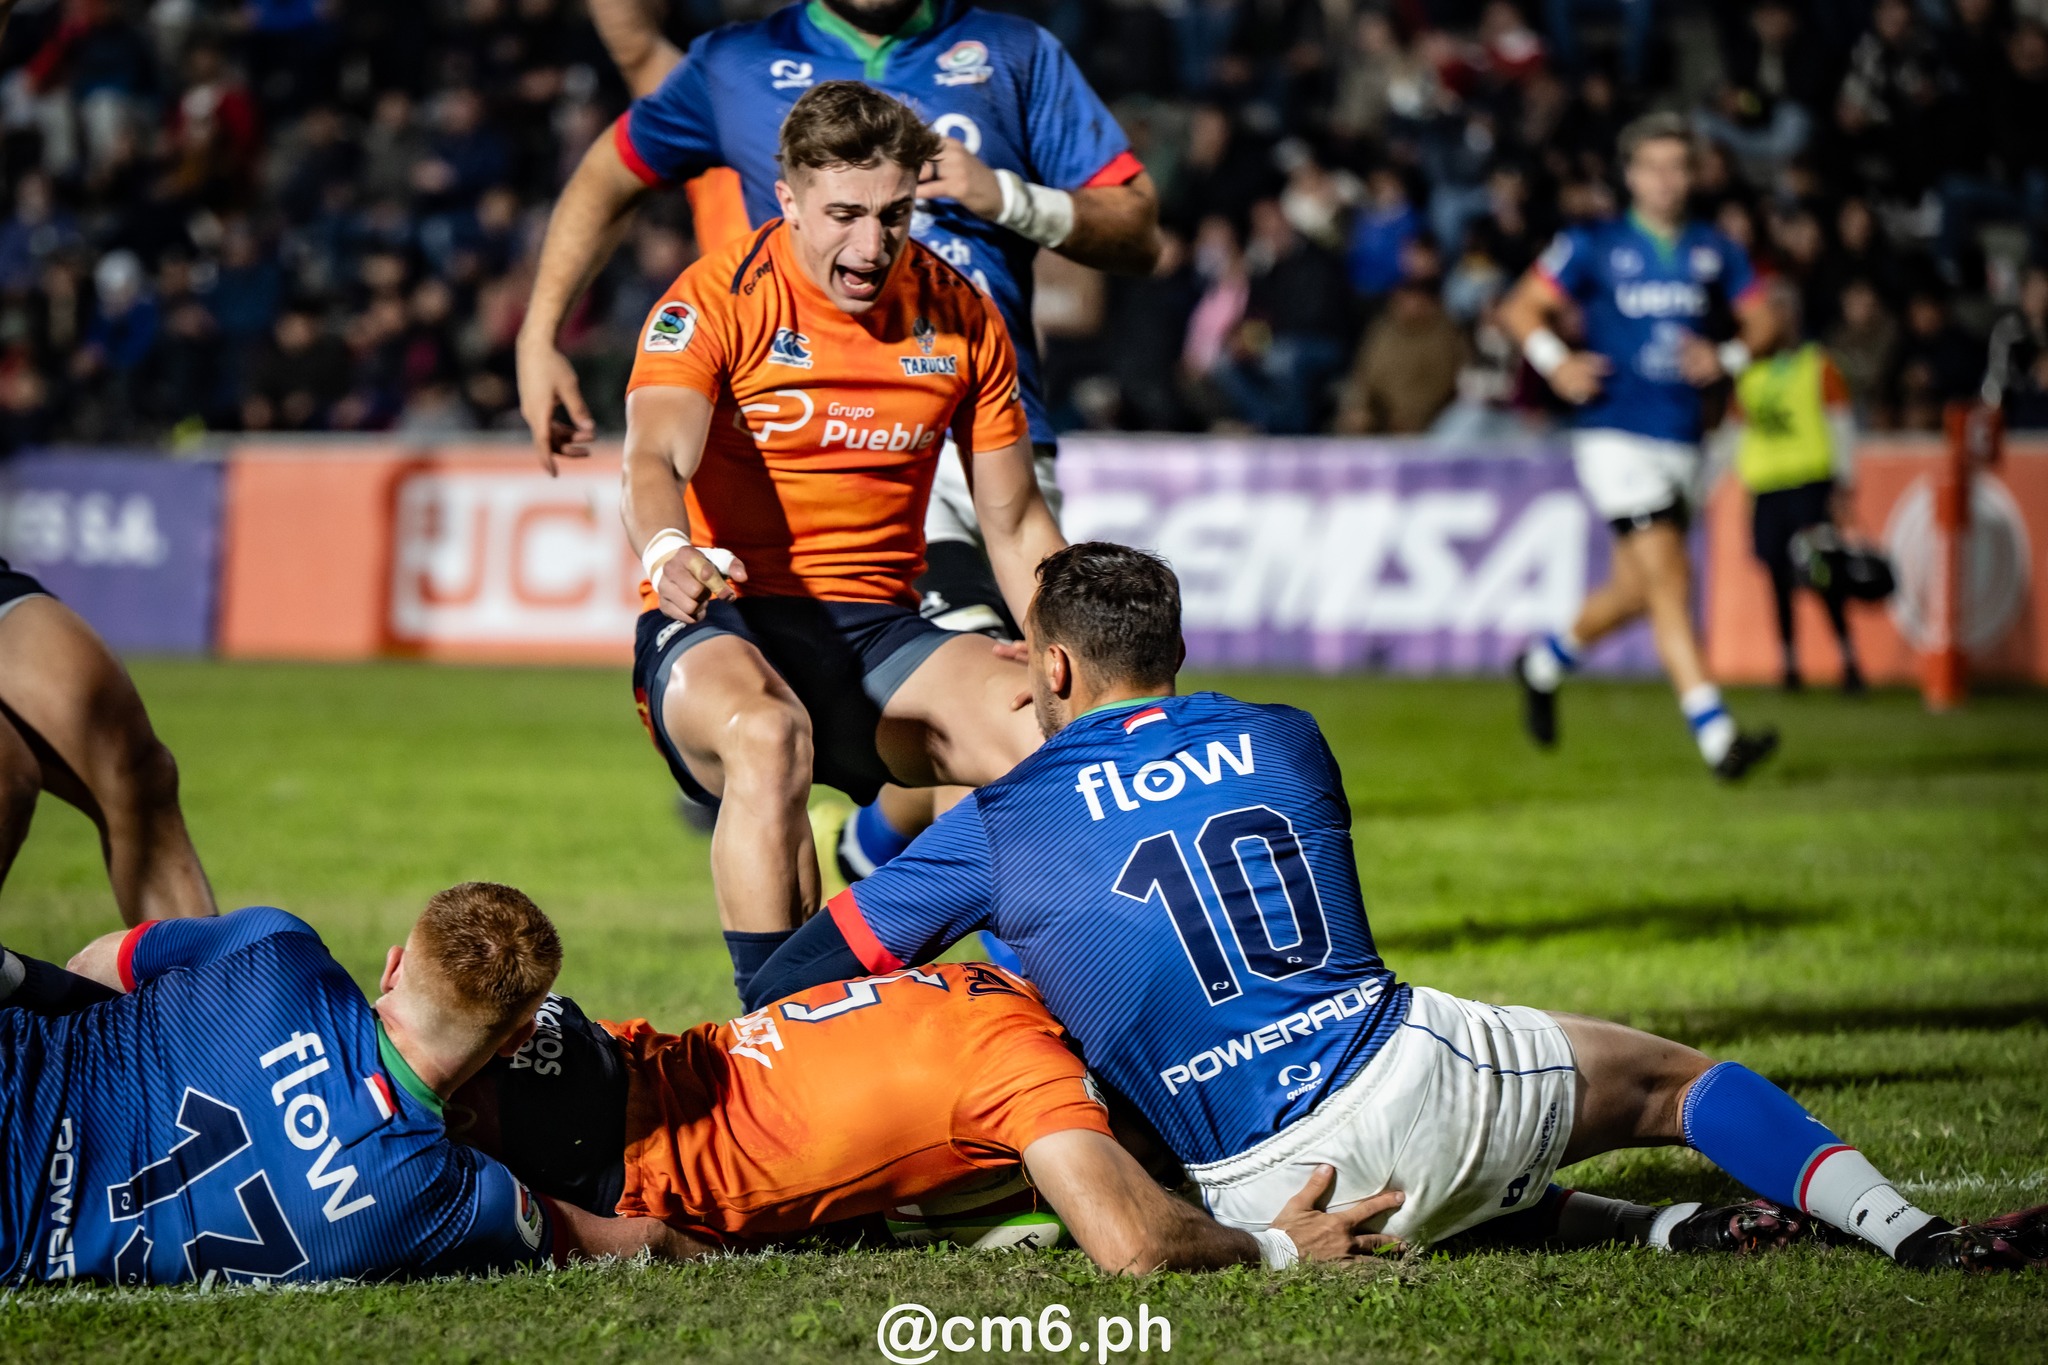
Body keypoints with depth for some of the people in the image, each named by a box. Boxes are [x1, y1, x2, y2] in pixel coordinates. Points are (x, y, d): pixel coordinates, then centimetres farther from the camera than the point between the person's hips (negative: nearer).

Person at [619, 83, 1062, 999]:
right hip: (724, 626, -4)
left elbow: (1015, 523, 13)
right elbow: (656, 458, -25)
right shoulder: (717, 301, -8)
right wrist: (666, 550, -49)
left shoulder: (960, 318, 6)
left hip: (879, 630, 4)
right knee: (768, 735, -39)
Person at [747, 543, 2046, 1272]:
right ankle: (1912, 1229, 3)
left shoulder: (1000, 825, 8)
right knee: (1671, 1078, 17)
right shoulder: (1285, 739, 16)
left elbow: (798, 976, 12)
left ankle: (1673, 1229, 11)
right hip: (1405, 1071, 1)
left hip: (1265, 1189, -1)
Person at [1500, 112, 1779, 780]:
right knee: (1670, 580, -15)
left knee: (1636, 591, 12)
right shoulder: (1593, 246, 0)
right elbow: (1520, 308, 2)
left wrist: (1727, 358, -7)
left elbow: (1761, 323, 14)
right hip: (1615, 434, -5)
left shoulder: (1714, 251, 10)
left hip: (1680, 443, 5)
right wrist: (1556, 361, -16)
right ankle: (1716, 737, -20)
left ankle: (1544, 662, 41)